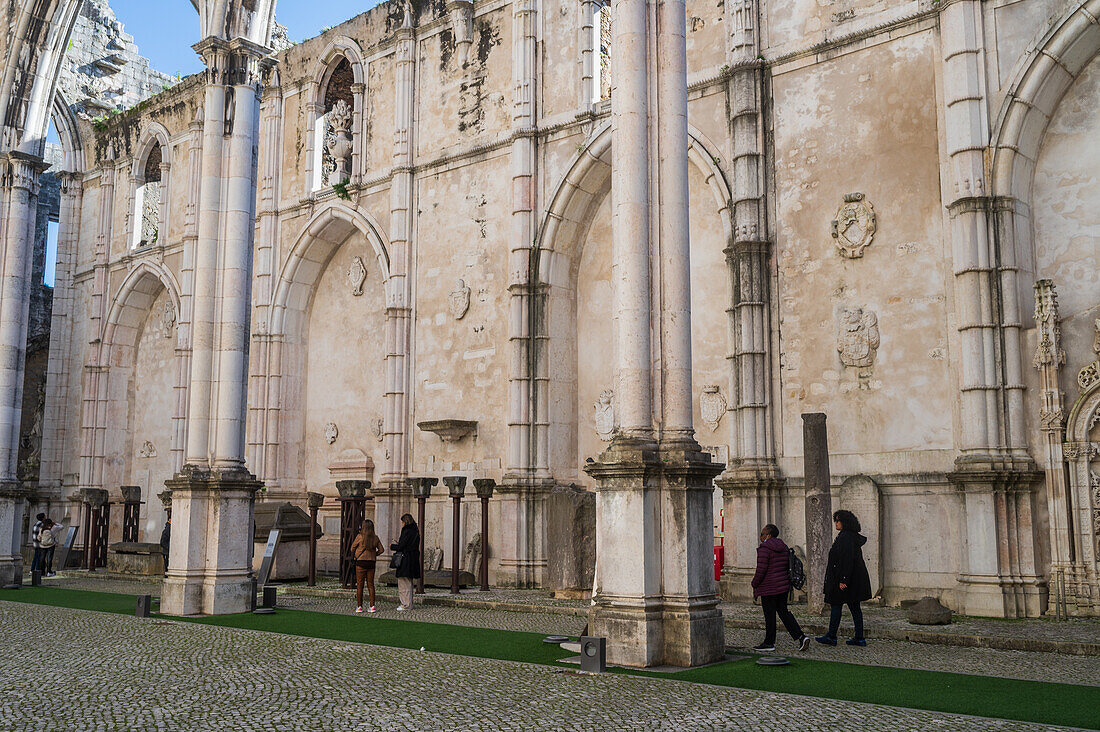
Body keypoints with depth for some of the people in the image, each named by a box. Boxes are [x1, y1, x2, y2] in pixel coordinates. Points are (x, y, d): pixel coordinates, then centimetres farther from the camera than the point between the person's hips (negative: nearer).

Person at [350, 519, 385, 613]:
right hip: (371, 563, 3)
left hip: (360, 563, -3)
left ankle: (359, 607, 5)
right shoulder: (375, 538, 0)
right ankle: (372, 606, 5)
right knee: (371, 585, 9)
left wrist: (354, 556, 20)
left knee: (359, 585, 4)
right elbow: (381, 549, 7)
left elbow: (352, 548, 2)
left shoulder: (359, 536, -9)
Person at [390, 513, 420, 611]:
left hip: (405, 559, -9)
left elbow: (401, 546, -17)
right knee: (409, 582, 16)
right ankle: (409, 603, 21)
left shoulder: (407, 531, -16)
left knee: (404, 582, -2)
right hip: (413, 560, 9)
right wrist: (399, 544, 21)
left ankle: (406, 604, -1)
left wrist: (392, 546, 1)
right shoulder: (415, 531, 11)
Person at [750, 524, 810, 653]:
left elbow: (761, 570, -19)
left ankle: (769, 643, 11)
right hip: (783, 586, 8)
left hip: (769, 588, -8)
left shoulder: (764, 548, -16)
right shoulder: (784, 548, 10)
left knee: (769, 615, 2)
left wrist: (754, 584, -5)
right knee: (783, 612, 14)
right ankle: (801, 637, 4)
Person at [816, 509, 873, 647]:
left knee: (836, 606, -1)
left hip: (845, 578, -10)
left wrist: (843, 580, -25)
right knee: (855, 607, 10)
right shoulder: (853, 537, 14)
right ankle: (859, 638, 12)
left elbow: (847, 559, -24)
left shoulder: (846, 537, -17)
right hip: (855, 579, 10)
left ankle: (831, 637, 5)